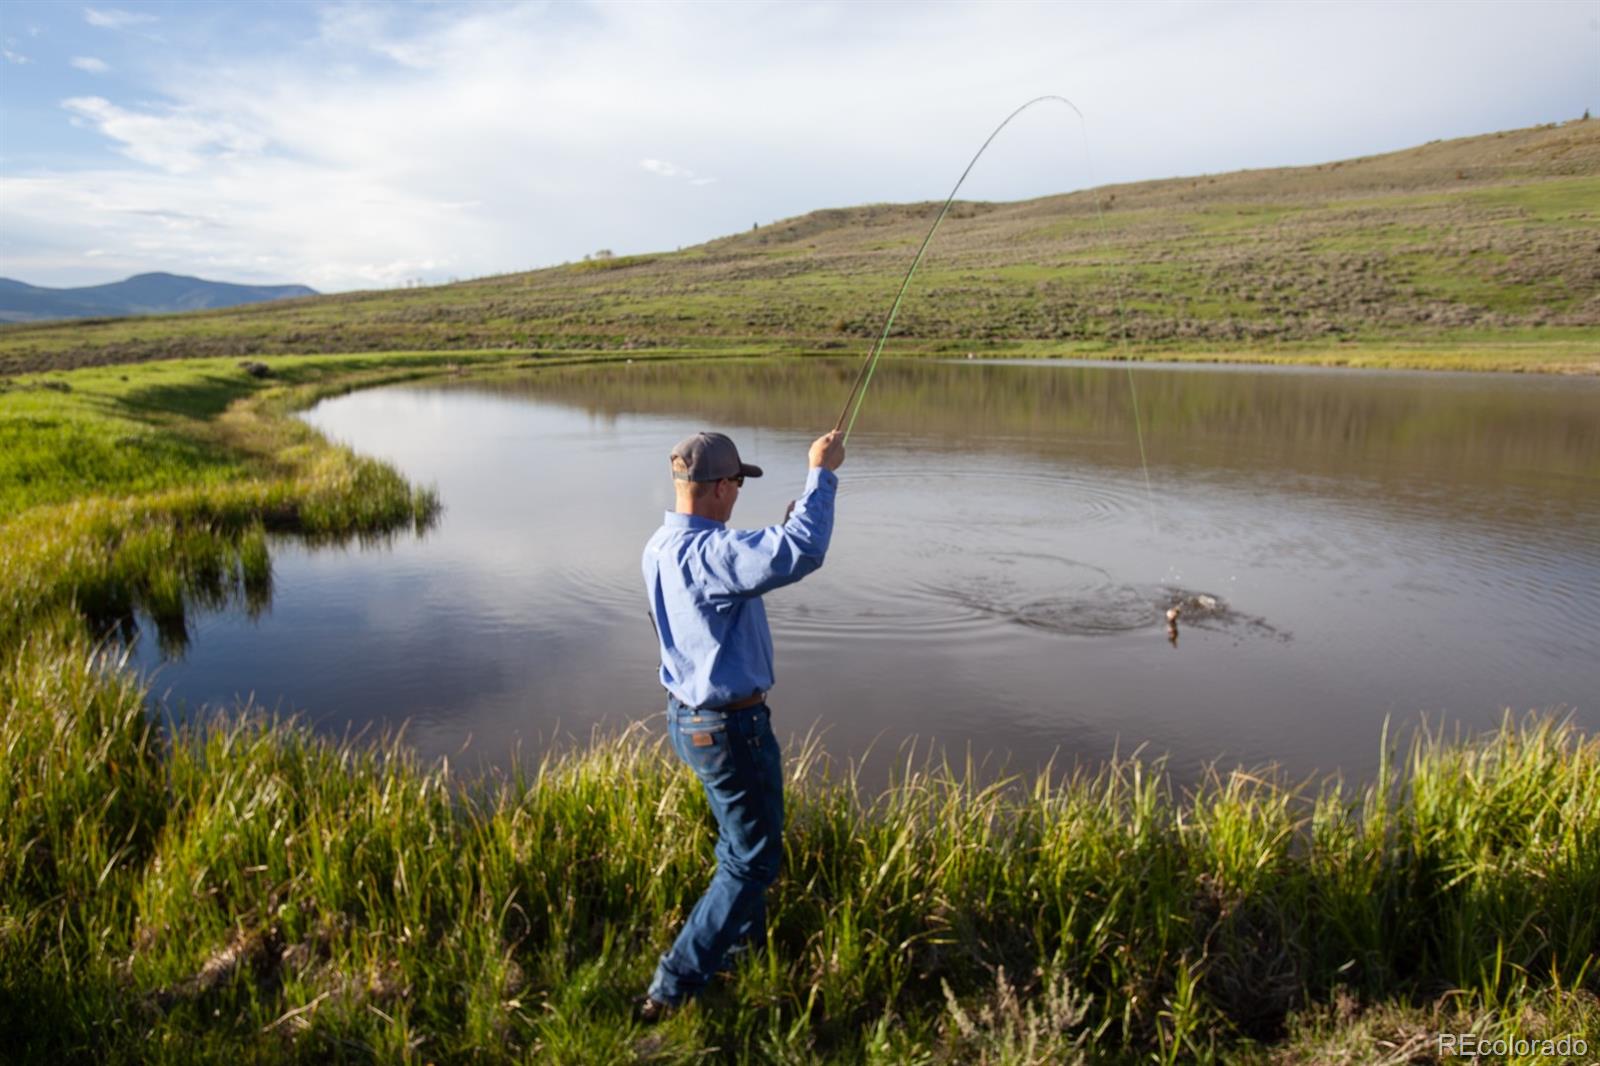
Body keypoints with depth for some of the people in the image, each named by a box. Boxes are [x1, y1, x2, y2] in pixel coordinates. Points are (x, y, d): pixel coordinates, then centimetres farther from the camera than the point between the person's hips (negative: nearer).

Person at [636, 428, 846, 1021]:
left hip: (688, 716, 10)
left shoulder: (661, 548, 3)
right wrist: (820, 473, -27)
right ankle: (673, 989, 10)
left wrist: (792, 522, 14)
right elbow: (800, 555, -40)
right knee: (753, 859, 5)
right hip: (730, 728, -10)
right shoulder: (708, 553, -27)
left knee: (740, 839, 28)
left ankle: (749, 941, 46)